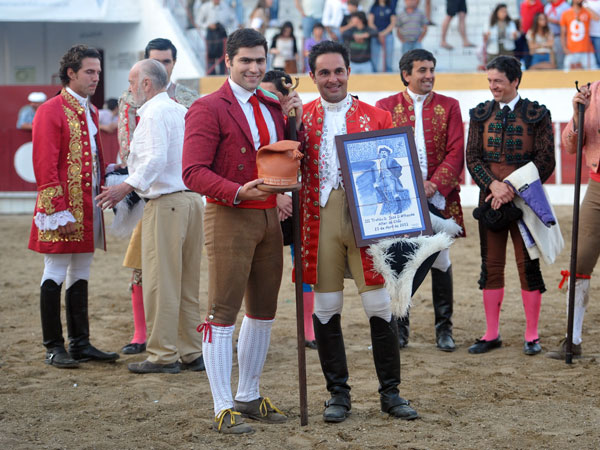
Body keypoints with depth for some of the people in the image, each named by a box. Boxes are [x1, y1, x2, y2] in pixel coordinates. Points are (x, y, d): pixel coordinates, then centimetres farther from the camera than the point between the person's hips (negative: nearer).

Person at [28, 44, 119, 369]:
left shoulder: (90, 112, 15)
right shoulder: (50, 111, -10)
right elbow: (45, 168, -14)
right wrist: (60, 213, -17)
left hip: (89, 207, 8)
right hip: (63, 210, -8)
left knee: (81, 275, 11)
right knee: (55, 275, -1)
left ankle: (80, 343, 17)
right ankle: (54, 348, 5)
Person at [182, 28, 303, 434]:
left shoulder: (273, 107, 15)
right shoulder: (208, 109, -8)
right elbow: (193, 172, -14)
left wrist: (293, 121, 1)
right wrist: (238, 193, -27)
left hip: (269, 218, 8)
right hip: (229, 218, -7)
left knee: (263, 312, 13)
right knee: (223, 313, -5)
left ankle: (250, 397, 25)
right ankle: (224, 408, -1)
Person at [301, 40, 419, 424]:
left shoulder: (376, 117, 7)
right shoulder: (302, 118, 9)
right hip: (321, 219, 1)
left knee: (380, 306, 1)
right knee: (326, 309, 4)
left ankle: (390, 392, 12)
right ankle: (338, 393, 15)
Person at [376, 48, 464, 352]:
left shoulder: (448, 106, 7)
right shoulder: (386, 106, 6)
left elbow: (456, 152, 0)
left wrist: (435, 184, -13)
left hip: (439, 196, 0)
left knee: (440, 262, 2)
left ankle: (444, 327, 11)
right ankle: (399, 327, 13)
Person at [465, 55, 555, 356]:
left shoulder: (537, 114, -1)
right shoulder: (481, 114, 8)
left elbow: (546, 162, -5)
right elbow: (472, 158, 5)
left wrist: (513, 189, -14)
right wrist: (493, 184, -13)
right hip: (490, 198, 3)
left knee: (528, 265, 0)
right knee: (491, 265, 5)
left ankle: (532, 336, 9)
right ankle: (491, 335, 13)